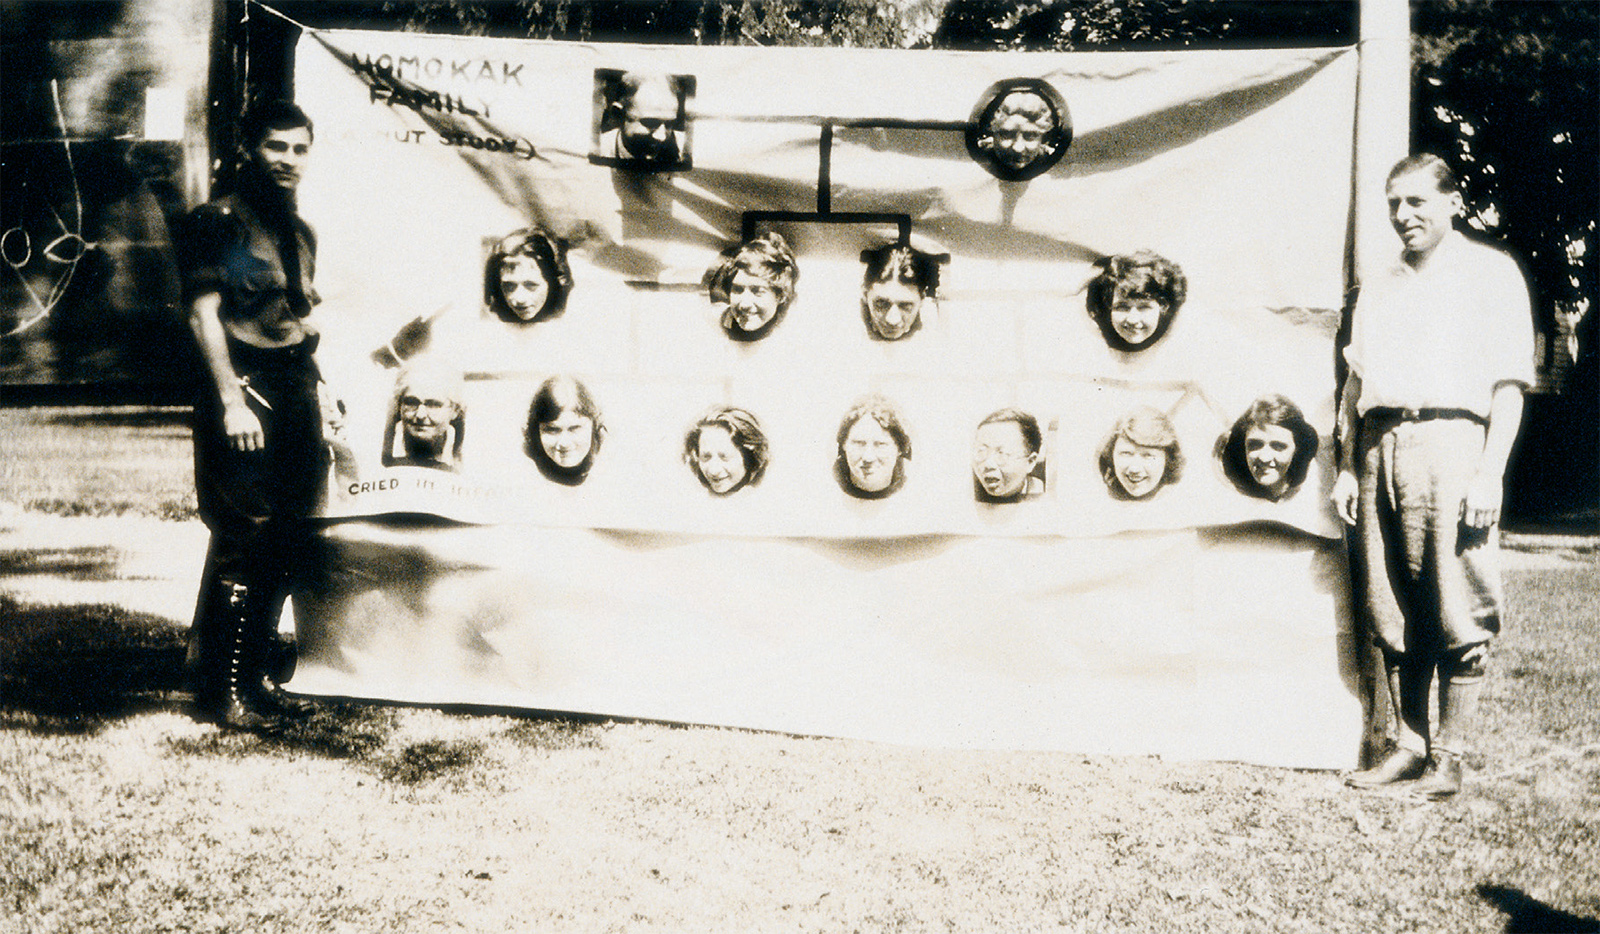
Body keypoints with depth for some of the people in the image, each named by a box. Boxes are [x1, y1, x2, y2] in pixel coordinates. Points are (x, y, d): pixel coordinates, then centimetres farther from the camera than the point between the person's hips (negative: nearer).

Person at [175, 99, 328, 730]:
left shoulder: (300, 232, 17)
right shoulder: (218, 222, -5)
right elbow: (203, 312, -12)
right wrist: (231, 400, -20)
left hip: (297, 397, 8)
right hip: (246, 394, -7)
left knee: (285, 546, 8)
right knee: (242, 544, -7)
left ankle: (257, 677, 19)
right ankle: (218, 694, 1)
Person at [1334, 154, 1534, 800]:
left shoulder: (1491, 273, 5)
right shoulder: (1379, 287, 23)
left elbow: (1509, 383, -2)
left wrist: (1490, 474, -12)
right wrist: (1347, 468, 12)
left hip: (1451, 442, -5)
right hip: (1381, 449, 5)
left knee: (1458, 611, -5)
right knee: (1391, 609, 5)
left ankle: (1449, 756, 1)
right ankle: (1409, 745, 13)